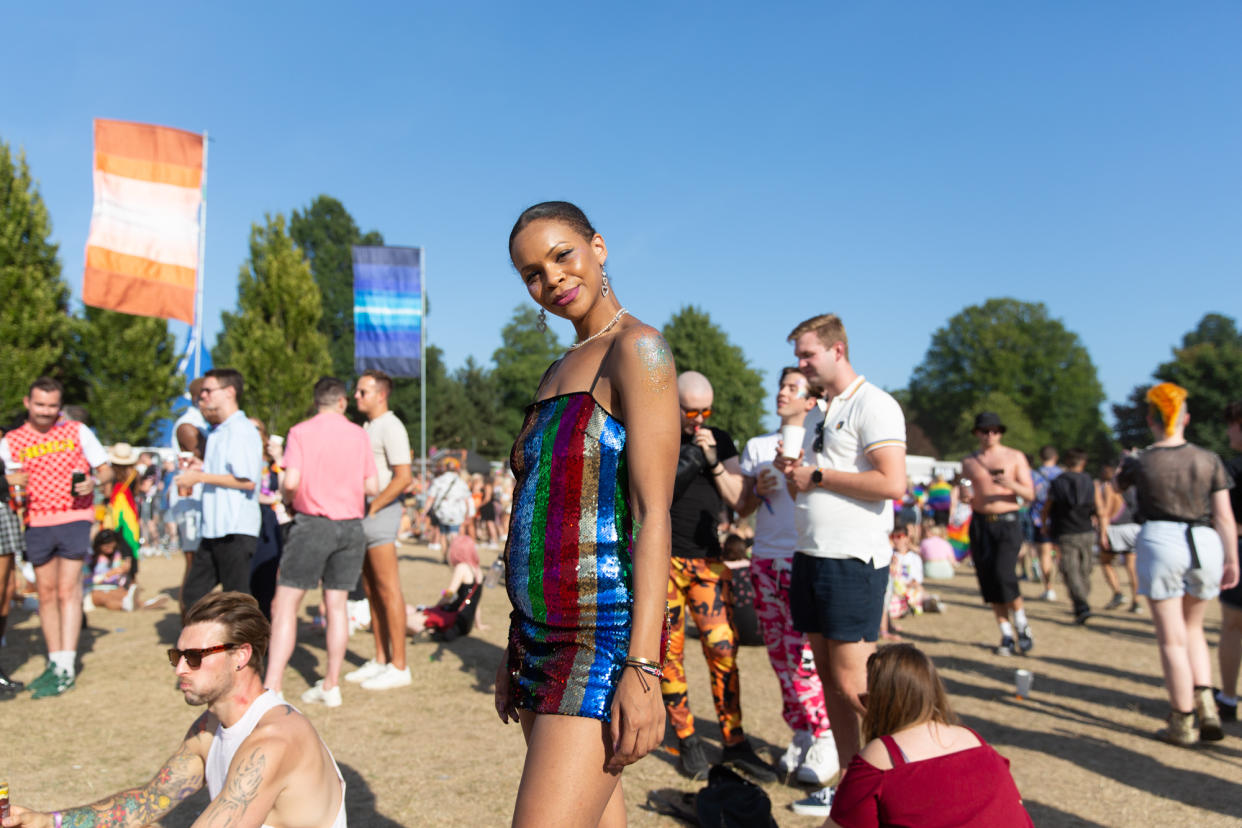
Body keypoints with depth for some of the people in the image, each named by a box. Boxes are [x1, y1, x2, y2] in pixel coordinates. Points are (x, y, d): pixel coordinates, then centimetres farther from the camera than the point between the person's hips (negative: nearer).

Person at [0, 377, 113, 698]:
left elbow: (106, 471, 4)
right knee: (46, 593, 9)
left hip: (74, 518, -3)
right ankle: (55, 662, 19)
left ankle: (66, 669, -5)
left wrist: (93, 482, -16)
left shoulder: (77, 431, 2)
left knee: (68, 590, -7)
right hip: (36, 524, 3)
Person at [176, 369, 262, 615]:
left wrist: (201, 476, -14)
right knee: (192, 594, 11)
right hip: (214, 530, 10)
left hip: (236, 531, -10)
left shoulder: (242, 430, -11)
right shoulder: (216, 432, 20)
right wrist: (203, 467, 12)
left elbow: (247, 481, -20)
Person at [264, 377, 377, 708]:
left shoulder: (300, 432, -3)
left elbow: (291, 482, -13)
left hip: (313, 522, -4)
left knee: (285, 605, 0)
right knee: (336, 604, 10)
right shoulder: (359, 435, 5)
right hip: (351, 525, 4)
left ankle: (272, 687, -6)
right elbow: (373, 487, 5)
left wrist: (288, 497, 9)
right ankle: (331, 685, 15)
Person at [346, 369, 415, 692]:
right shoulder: (368, 426, 18)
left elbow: (403, 477, -19)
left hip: (381, 512, -10)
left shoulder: (391, 427, -11)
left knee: (388, 590, -7)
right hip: (364, 513, 10)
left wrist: (372, 508, -15)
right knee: (372, 590, 12)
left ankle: (399, 667, -2)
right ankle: (380, 661, 20)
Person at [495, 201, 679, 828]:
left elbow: (654, 515, -16)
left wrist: (642, 669, -21)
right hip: (543, 636, 8)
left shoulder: (637, 349, -8)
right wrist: (517, 651, 17)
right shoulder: (560, 372, 17)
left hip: (604, 637, -8)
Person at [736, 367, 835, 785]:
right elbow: (742, 508, 14)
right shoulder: (757, 447, 14)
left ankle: (826, 739, 4)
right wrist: (759, 490, -6)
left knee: (803, 656, -10)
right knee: (779, 655, 7)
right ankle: (801, 735, 19)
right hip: (765, 560, 5)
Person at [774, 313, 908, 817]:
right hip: (811, 556, 9)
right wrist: (792, 469, 5)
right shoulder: (818, 413, 18)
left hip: (853, 561, -9)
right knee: (828, 676, 12)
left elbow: (892, 483, -21)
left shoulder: (873, 405, -9)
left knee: (853, 686, -6)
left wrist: (817, 475, -14)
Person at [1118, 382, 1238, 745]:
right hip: (1205, 543, 3)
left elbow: (1118, 485, 19)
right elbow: (1224, 516, 1)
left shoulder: (1140, 462, -3)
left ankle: (1183, 723, 10)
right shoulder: (1209, 460, 2)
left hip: (1160, 541, -3)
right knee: (1192, 628, 22)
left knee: (1172, 639, 4)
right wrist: (1232, 559, 9)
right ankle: (1207, 707, 9)